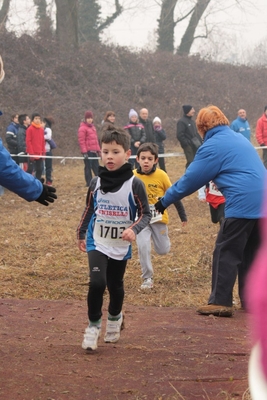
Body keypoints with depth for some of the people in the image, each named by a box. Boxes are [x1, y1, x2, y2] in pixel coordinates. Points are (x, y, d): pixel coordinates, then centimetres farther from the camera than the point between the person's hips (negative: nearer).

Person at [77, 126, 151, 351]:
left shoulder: (134, 184, -12)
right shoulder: (96, 183, -3)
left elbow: (145, 214, -7)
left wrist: (134, 229, -25)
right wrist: (81, 234, 17)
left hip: (121, 247, 0)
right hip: (97, 243, 1)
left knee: (115, 286, 14)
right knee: (97, 283, -18)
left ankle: (115, 319, 43)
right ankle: (93, 325, 1)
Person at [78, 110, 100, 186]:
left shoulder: (92, 127, 17)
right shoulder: (82, 128, -9)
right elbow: (81, 141, -13)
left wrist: (98, 150, 17)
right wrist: (84, 152, -18)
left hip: (94, 151, 8)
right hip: (88, 151, -8)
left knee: (96, 167, 11)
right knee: (88, 167, -2)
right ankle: (89, 183, 2)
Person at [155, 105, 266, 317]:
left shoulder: (213, 146, -4)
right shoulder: (240, 138, 21)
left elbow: (190, 179, -2)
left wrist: (165, 200, 8)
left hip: (243, 204, -8)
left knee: (226, 253, -2)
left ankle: (221, 302, -4)